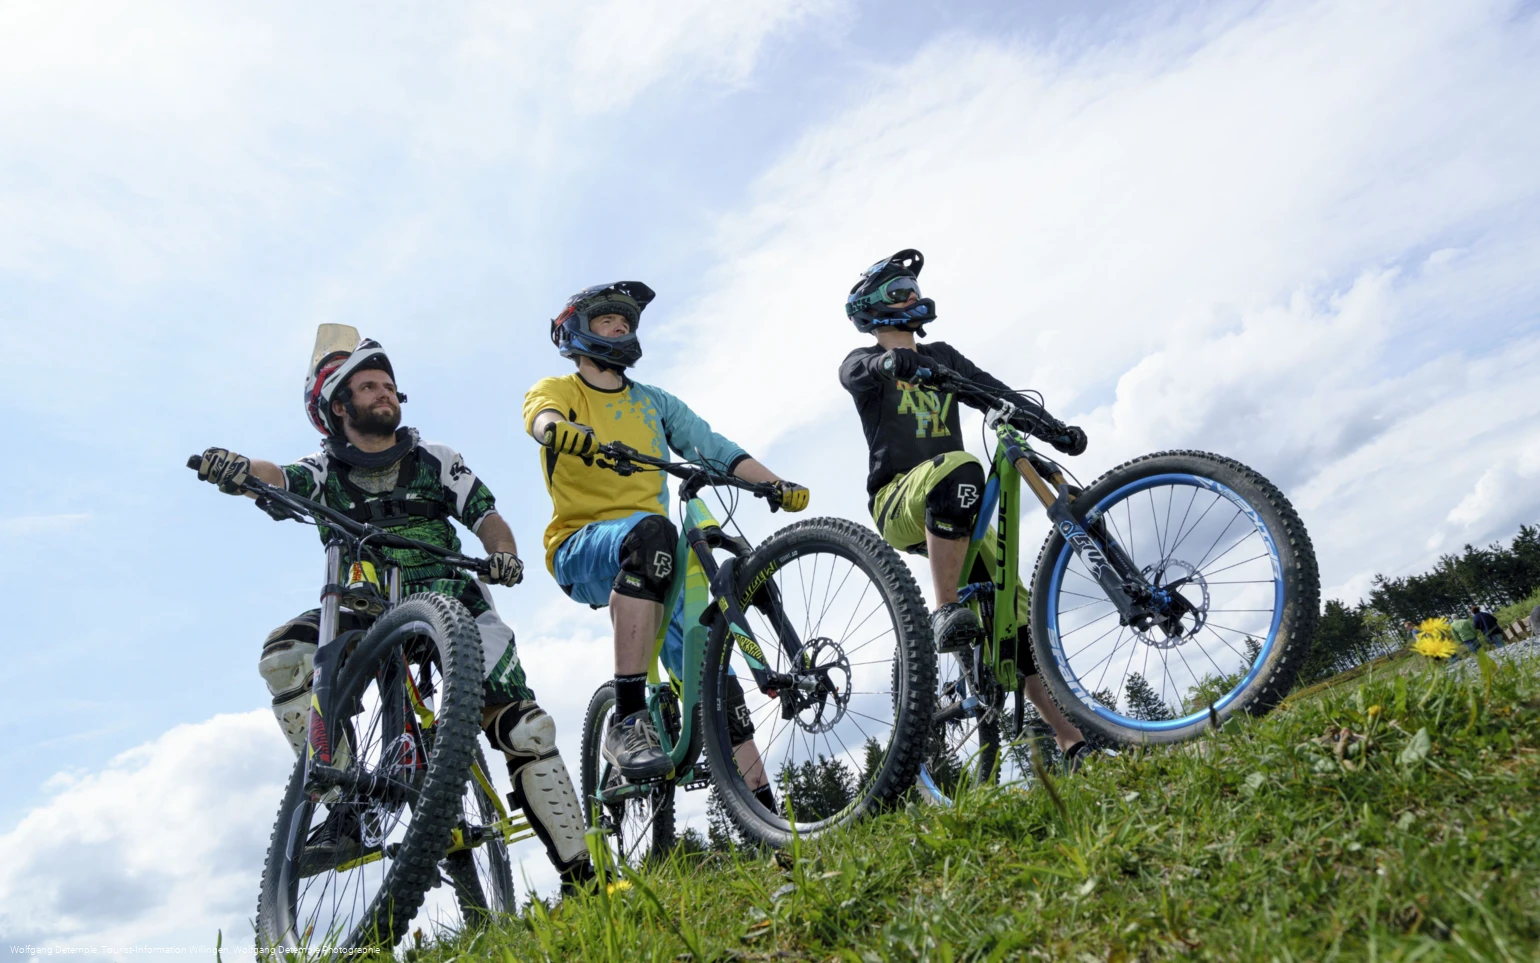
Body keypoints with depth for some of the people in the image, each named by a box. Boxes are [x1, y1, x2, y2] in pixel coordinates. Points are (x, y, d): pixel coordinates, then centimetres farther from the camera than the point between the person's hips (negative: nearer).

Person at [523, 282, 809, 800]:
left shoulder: (655, 403, 22)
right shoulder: (557, 389, 9)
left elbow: (714, 447, 8)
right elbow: (542, 417, -16)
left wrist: (776, 484, -8)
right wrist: (563, 431, -41)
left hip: (650, 555, 4)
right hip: (580, 549, -4)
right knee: (651, 530, -37)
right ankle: (627, 720, -35)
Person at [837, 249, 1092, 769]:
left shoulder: (942, 357, 21)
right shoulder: (865, 363, 7)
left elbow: (995, 392, 6)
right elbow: (858, 371, -18)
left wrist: (1053, 427, -11)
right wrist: (891, 360, -42)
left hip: (954, 514, 5)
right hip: (897, 502, -5)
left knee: (1017, 612, -5)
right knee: (959, 470, -37)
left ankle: (1075, 746, 0)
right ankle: (945, 614, -33)